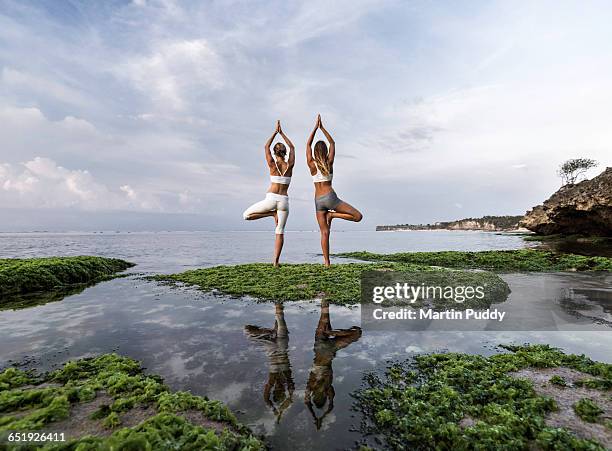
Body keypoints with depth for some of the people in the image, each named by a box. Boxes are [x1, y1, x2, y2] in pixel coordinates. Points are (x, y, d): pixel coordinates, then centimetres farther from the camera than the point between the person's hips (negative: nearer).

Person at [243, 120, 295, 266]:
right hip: (284, 201, 3)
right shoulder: (290, 165, 1)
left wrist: (275, 132, 16)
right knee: (280, 231, 7)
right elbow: (292, 147, 18)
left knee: (246, 215, 13)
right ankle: (276, 261, 2)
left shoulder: (273, 165, -3)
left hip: (271, 198, -3)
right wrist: (281, 133, 21)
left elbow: (266, 146, 11)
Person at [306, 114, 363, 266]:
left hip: (318, 200, 3)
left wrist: (316, 127, 14)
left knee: (324, 232, 4)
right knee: (358, 216, 3)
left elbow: (308, 144, 11)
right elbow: (333, 143, 11)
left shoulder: (312, 164, 0)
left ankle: (327, 262, 1)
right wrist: (322, 128, 13)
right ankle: (332, 214, -10)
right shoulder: (329, 163, -1)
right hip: (330, 197, -3)